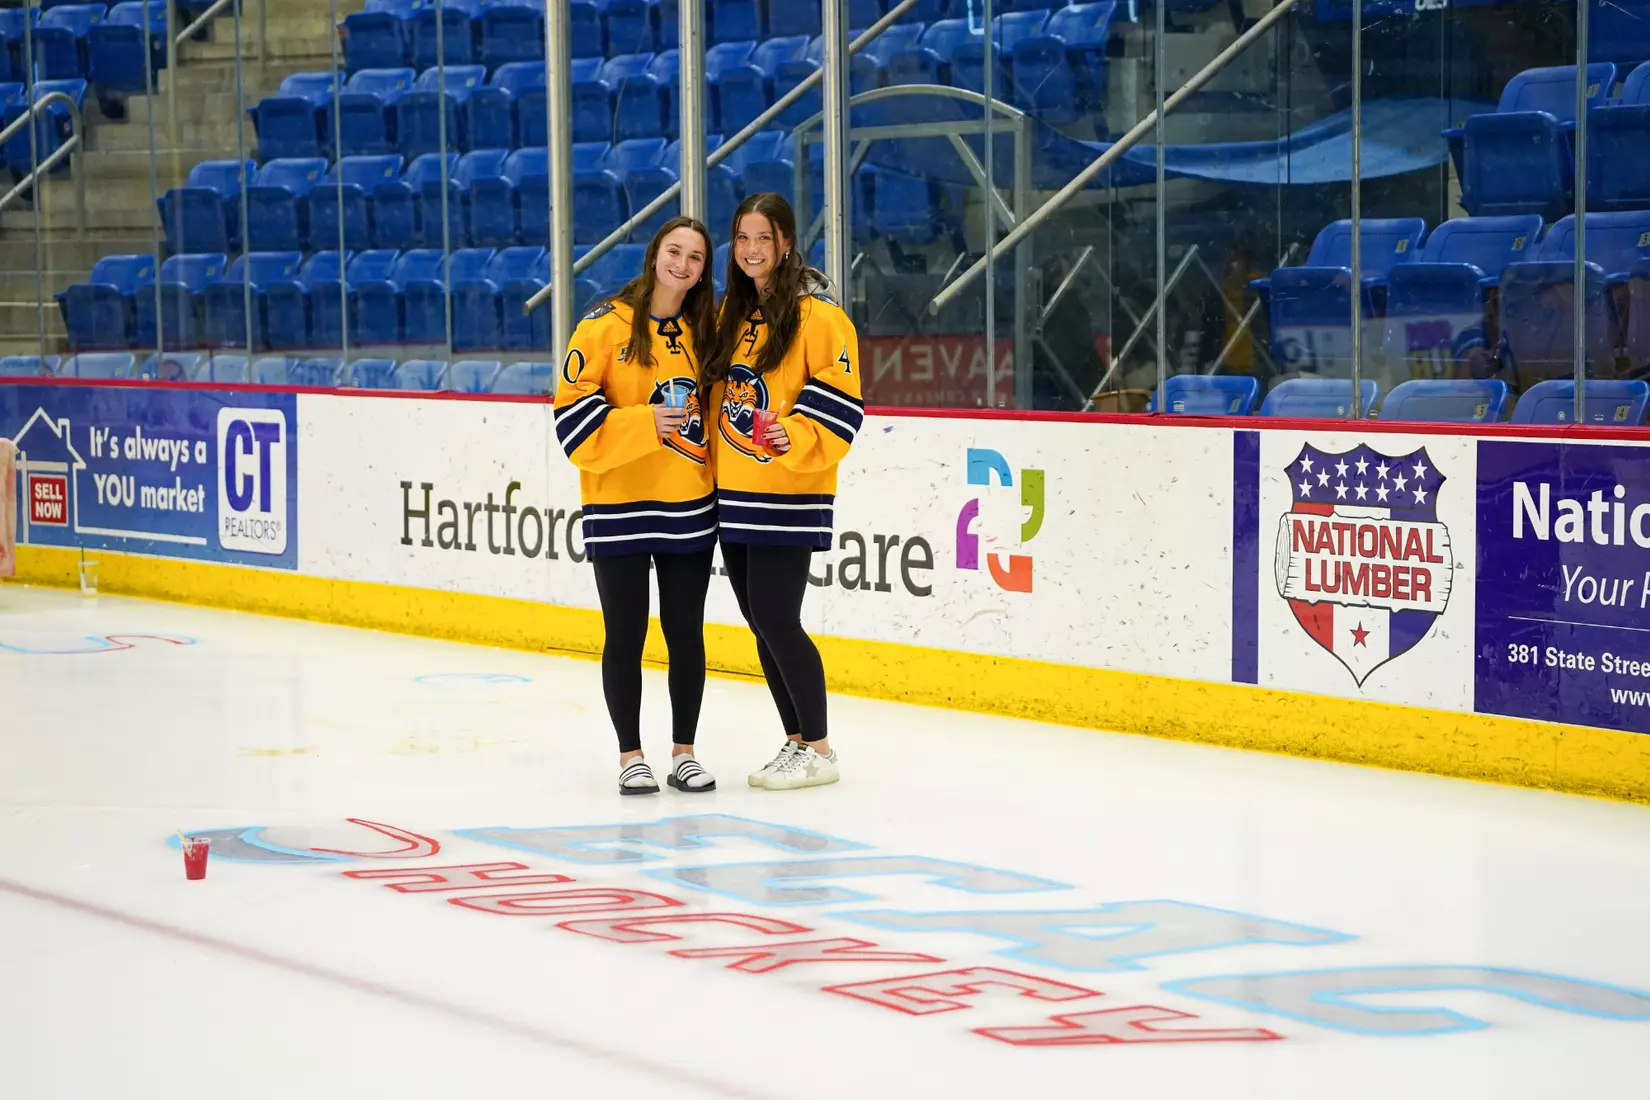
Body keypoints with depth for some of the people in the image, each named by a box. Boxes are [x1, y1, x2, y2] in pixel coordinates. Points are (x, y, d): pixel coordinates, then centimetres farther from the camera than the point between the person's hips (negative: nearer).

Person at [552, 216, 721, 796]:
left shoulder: (706, 331, 7)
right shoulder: (606, 325, -7)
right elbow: (573, 406, -10)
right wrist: (643, 422, -19)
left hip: (689, 507, 4)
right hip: (618, 505, -4)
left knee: (686, 632, 8)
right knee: (625, 634, 2)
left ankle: (683, 753, 19)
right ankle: (631, 757, 13)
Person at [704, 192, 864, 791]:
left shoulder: (818, 315, -9)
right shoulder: (730, 314, 14)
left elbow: (840, 397, -13)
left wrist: (795, 434, -25)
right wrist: (714, 459, 15)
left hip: (787, 495, -7)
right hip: (732, 495, 7)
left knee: (776, 618, -10)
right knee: (762, 623, 9)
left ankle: (818, 749, 2)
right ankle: (796, 741, 20)